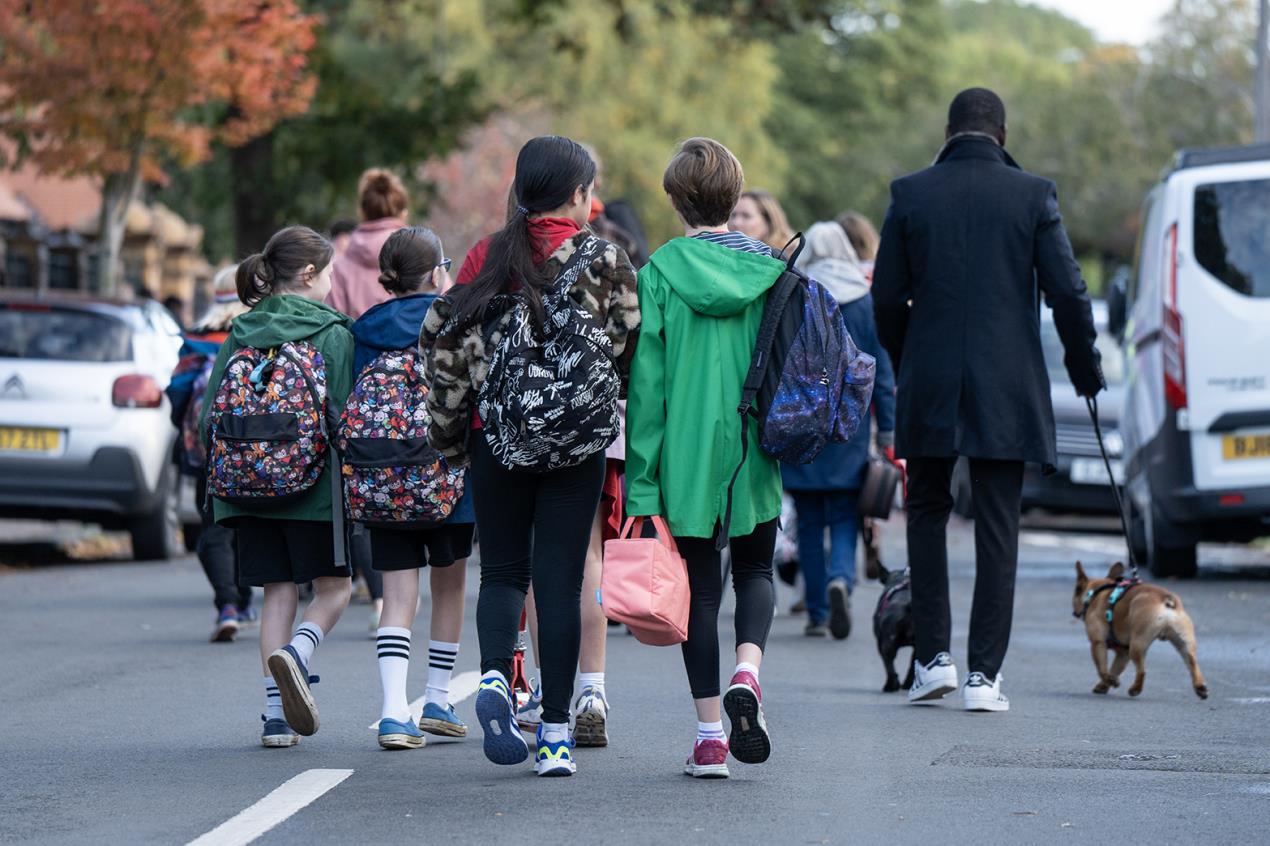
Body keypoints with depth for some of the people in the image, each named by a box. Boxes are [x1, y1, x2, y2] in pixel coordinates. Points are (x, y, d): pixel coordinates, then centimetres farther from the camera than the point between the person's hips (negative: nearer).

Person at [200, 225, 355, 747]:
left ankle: (276, 714, 1)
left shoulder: (241, 333, 8)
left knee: (277, 592, 8)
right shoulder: (331, 332, -5)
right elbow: (344, 414, -8)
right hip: (313, 485, -4)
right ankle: (296, 655, -21)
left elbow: (211, 414, 6)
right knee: (334, 587, 8)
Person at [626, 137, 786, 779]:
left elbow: (646, 377, -7)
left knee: (701, 585, 7)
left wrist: (640, 478, -4)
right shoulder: (769, 267, 0)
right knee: (755, 570, 19)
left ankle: (709, 737, 4)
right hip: (757, 450, 2)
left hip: (687, 450, -2)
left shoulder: (661, 270, -7)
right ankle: (747, 671, -9)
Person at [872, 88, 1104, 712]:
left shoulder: (911, 194, -1)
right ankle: (984, 674, 2)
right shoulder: (1032, 195, -3)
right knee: (997, 527, 4)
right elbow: (1067, 291, -5)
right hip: (1008, 389, -1)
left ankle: (933, 656, 9)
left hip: (930, 383, 1)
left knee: (927, 513, 16)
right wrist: (1084, 365, 11)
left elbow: (887, 296, 1)